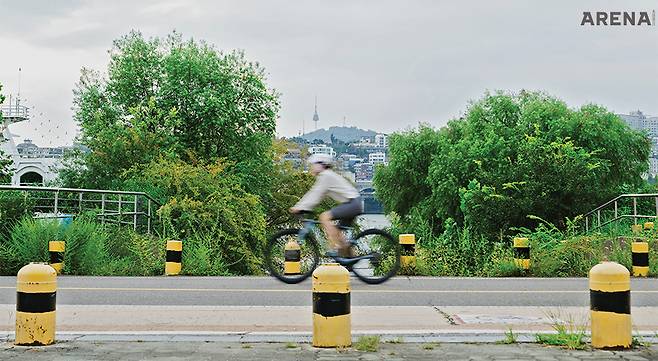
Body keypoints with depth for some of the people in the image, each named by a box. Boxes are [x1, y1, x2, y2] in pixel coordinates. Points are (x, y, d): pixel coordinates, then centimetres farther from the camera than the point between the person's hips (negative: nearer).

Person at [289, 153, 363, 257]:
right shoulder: (325, 176, 19)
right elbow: (313, 194, 17)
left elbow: (316, 195, -17)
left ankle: (337, 248, -20)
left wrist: (300, 207, -19)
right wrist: (297, 206, 11)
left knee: (324, 217, -19)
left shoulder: (326, 176, -11)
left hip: (353, 203, -11)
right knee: (336, 232, 15)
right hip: (354, 205, 11)